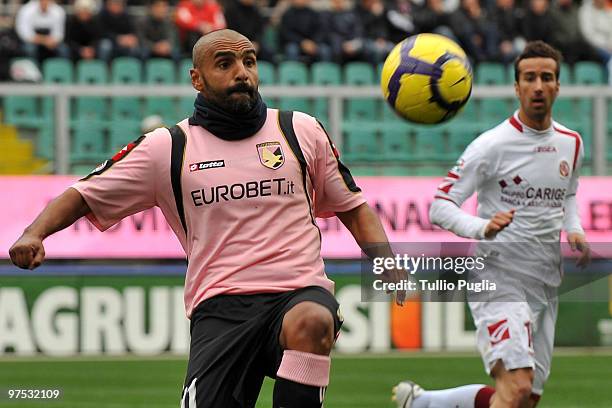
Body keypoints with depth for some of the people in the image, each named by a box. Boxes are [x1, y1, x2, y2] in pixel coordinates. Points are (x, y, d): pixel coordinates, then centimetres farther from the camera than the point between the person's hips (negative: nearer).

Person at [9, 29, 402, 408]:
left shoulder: (301, 131, 14)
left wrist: (387, 264, 6)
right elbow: (85, 195, 13)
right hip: (220, 305, 0)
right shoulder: (167, 147, 9)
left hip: (301, 291, 0)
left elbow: (351, 206, 23)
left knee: (311, 322, -37)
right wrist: (34, 233, -6)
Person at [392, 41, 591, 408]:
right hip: (499, 281, -7)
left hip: (546, 288, 7)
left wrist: (574, 231, 6)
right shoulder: (493, 146, -12)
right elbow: (441, 206, -12)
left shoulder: (571, 144, 8)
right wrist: (483, 229, -30)